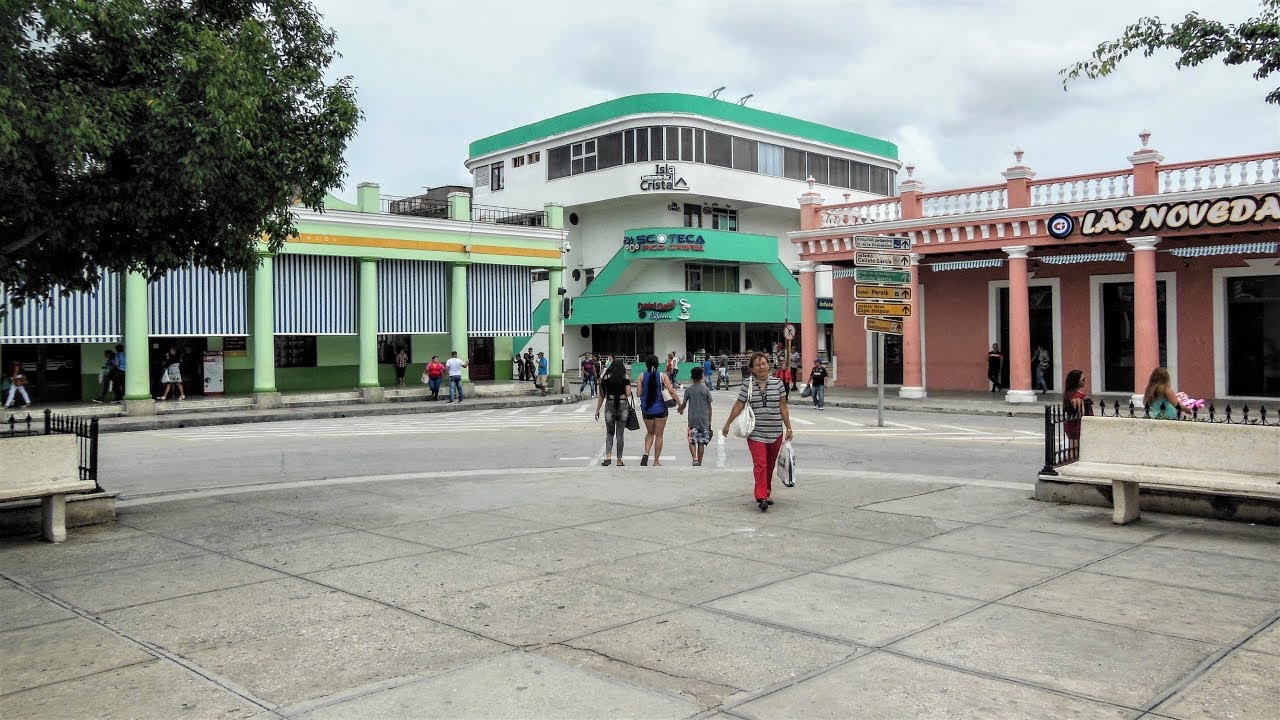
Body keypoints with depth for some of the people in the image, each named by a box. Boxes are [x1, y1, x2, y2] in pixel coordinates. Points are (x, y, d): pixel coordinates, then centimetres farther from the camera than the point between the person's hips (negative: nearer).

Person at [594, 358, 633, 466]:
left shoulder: (606, 378, 1)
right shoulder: (625, 378, -2)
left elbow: (602, 395, 3)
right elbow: (628, 394, -6)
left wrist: (597, 410, 10)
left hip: (610, 406, 0)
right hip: (623, 405, 0)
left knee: (609, 433, 12)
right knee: (620, 434, 7)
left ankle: (608, 456, -8)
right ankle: (619, 461, 10)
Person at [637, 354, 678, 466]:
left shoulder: (642, 377, -3)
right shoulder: (663, 376, -6)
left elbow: (639, 393, -6)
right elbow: (671, 391, -12)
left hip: (646, 409, 1)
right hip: (660, 409, -1)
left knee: (650, 433, 20)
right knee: (659, 435, 10)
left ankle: (646, 453, -3)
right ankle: (656, 461, 13)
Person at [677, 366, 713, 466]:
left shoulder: (688, 390, -3)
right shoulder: (705, 389, 0)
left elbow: (684, 404, 3)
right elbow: (709, 407, 2)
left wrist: (680, 409, 27)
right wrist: (710, 421, 10)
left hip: (692, 420, -1)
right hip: (704, 420, 1)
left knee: (692, 441, 5)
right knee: (701, 443, 6)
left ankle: (695, 459, -15)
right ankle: (699, 463, 8)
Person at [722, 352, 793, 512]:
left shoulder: (778, 383, 3)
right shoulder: (747, 385, -1)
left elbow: (783, 408, 7)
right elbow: (738, 406, 4)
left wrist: (788, 428, 8)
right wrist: (727, 425, 7)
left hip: (775, 432, 2)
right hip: (755, 433, -2)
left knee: (770, 465, 12)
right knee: (760, 464, -13)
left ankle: (766, 493, 25)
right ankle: (761, 497, -16)